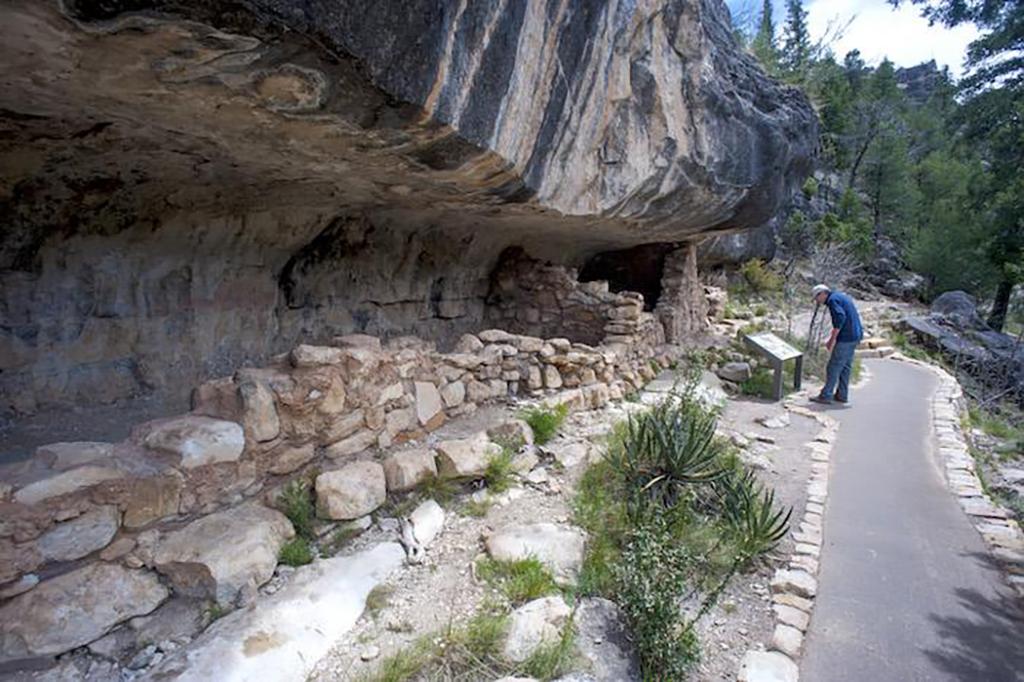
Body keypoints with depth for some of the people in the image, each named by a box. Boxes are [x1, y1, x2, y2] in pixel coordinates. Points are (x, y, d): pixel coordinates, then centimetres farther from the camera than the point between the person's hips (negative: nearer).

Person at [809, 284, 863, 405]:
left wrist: (832, 339, -20)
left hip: (846, 338, -10)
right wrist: (832, 338, 21)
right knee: (846, 366, 15)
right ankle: (842, 395, 22)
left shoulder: (832, 299, -10)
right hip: (856, 335, 10)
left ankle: (826, 396, 0)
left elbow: (840, 317, -24)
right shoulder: (841, 297, 20)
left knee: (834, 367, -4)